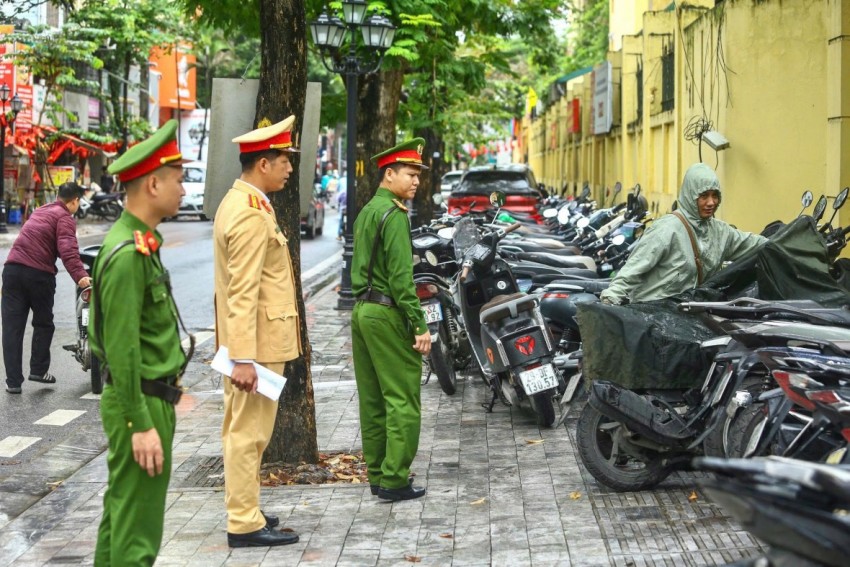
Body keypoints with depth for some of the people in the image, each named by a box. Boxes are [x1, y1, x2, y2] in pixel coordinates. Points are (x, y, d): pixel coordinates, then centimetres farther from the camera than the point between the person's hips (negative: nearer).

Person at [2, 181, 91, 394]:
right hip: (39, 273, -6)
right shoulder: (65, 218, -2)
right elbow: (68, 249, -19)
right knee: (43, 323, 16)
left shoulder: (41, 211, 24)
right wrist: (79, 275, -30)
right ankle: (38, 369, 18)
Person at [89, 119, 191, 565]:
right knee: (137, 530, -3)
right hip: (141, 405, -10)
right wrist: (142, 425, -22)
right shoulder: (129, 254, -20)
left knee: (121, 511, 18)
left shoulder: (139, 243, 11)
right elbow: (121, 351, -23)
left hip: (149, 397, 10)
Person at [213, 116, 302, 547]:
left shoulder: (237, 202, 13)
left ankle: (242, 509, 27)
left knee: (241, 429, 16)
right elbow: (243, 294, -24)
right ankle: (245, 524, 1)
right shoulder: (251, 215, -20)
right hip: (257, 341, -10)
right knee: (249, 432, -4)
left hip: (247, 341, 10)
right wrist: (245, 359, -26)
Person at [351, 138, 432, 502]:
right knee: (403, 400, -6)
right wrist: (420, 325, -18)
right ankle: (394, 480, -6)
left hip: (362, 310, 10)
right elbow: (401, 276, -19)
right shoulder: (394, 214, -13)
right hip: (388, 313, -10)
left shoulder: (366, 212, 16)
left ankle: (377, 474, 17)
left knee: (373, 400, 12)